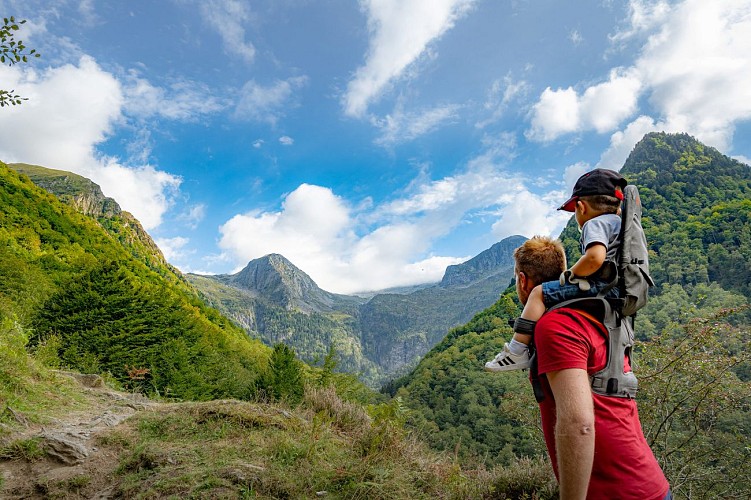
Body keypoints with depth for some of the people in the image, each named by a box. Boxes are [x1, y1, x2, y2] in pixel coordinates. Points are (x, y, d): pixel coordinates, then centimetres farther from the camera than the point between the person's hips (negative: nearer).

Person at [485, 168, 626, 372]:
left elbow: (595, 258, -25)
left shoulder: (595, 223, -6)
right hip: (618, 292, 11)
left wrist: (569, 275, -10)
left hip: (602, 285, -11)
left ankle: (517, 352, -17)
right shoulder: (619, 222, 26)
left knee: (540, 292, -13)